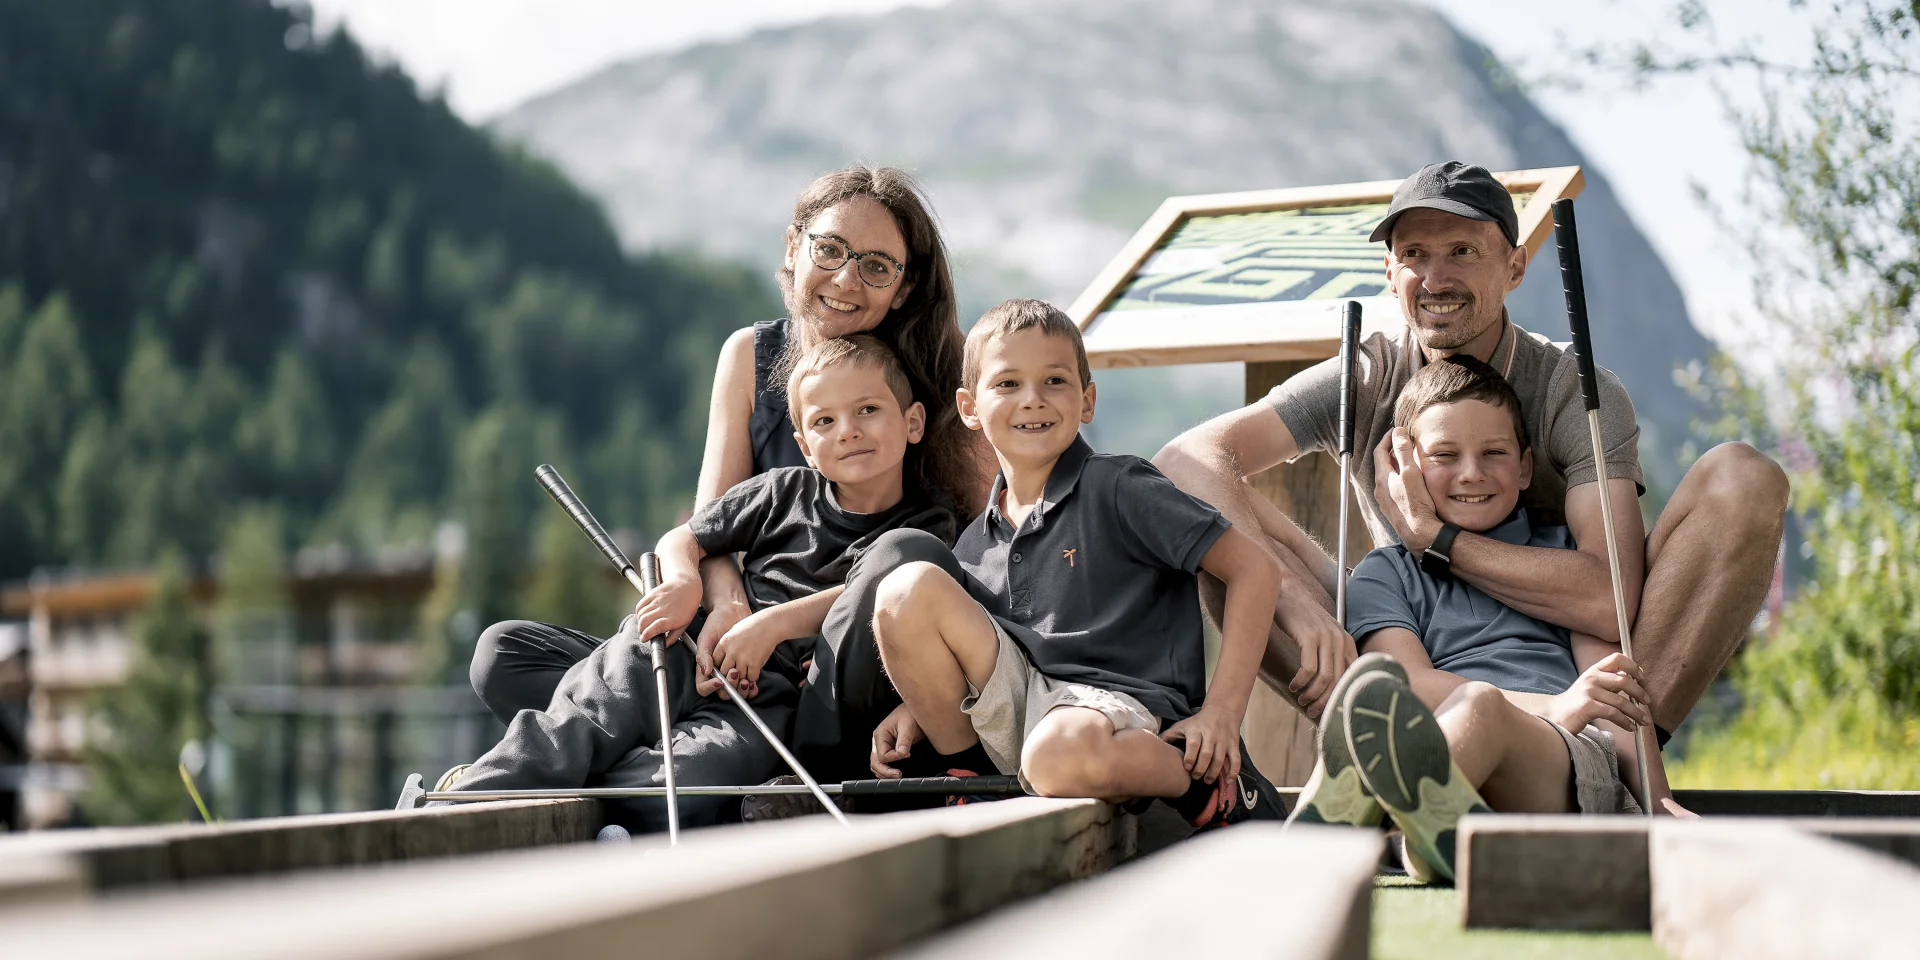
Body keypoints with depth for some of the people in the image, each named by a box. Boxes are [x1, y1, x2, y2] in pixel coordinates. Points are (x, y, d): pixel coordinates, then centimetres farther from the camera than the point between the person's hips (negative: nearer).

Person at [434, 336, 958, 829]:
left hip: (777, 695, -3)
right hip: (706, 656, 3)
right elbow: (681, 540, 19)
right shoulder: (787, 490, 16)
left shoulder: (928, 524, 8)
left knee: (685, 788, -35)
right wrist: (684, 583, -5)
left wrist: (774, 624, -19)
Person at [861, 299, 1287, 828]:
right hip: (1018, 705, 6)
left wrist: (1222, 710, -13)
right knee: (908, 587, -11)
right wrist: (916, 707, 3)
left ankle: (1210, 788, -10)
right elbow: (953, 658, 26)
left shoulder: (1118, 488, -3)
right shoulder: (976, 542, 15)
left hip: (1118, 703, -6)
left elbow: (1255, 569, -7)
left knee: (1058, 757, -41)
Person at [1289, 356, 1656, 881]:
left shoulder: (1564, 553, 32)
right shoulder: (1386, 574, 26)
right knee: (1375, 680, -34)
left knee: (1479, 709, -36)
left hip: (1576, 760, 0)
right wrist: (1553, 708, -12)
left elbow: (1618, 696, 19)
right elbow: (1413, 683, 5)